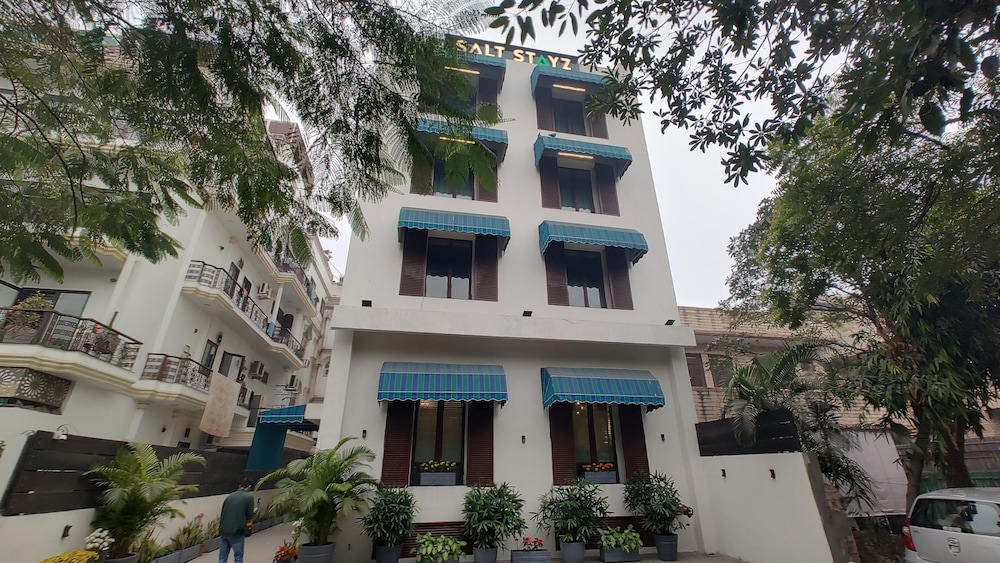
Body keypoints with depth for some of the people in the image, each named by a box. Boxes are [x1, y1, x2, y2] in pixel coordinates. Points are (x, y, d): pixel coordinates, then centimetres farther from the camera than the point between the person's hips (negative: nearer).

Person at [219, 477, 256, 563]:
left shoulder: (229, 496, 10)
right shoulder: (249, 496, -5)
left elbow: (221, 515, 12)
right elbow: (249, 516, -2)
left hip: (223, 531, 5)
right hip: (237, 531, -5)